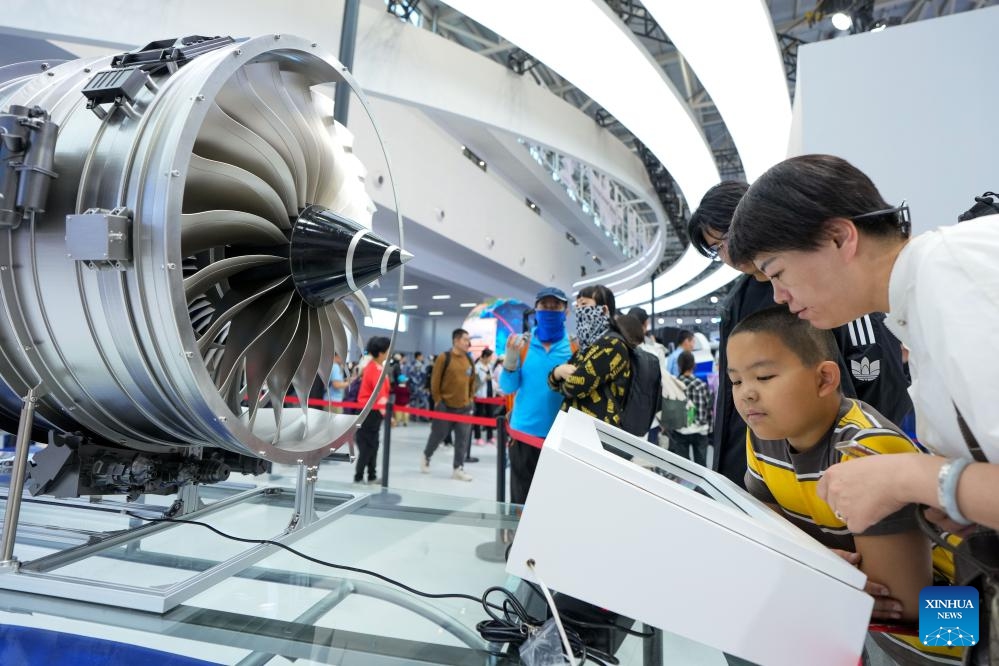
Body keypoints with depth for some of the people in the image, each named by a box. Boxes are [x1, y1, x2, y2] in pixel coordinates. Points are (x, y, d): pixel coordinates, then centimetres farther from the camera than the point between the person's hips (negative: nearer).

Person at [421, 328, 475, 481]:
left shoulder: (469, 360, 6)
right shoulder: (444, 357, -10)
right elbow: (435, 381, -9)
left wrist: (470, 399, 10)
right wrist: (438, 401, -7)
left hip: (464, 407, 5)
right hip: (445, 407, -4)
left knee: (463, 440, 3)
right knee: (437, 435, 10)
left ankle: (458, 469, 14)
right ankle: (426, 456, 36)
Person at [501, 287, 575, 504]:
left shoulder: (575, 346, -2)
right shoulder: (522, 343, 1)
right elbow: (508, 388, -1)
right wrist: (510, 358, -19)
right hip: (524, 434, 1)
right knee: (521, 501, 11)